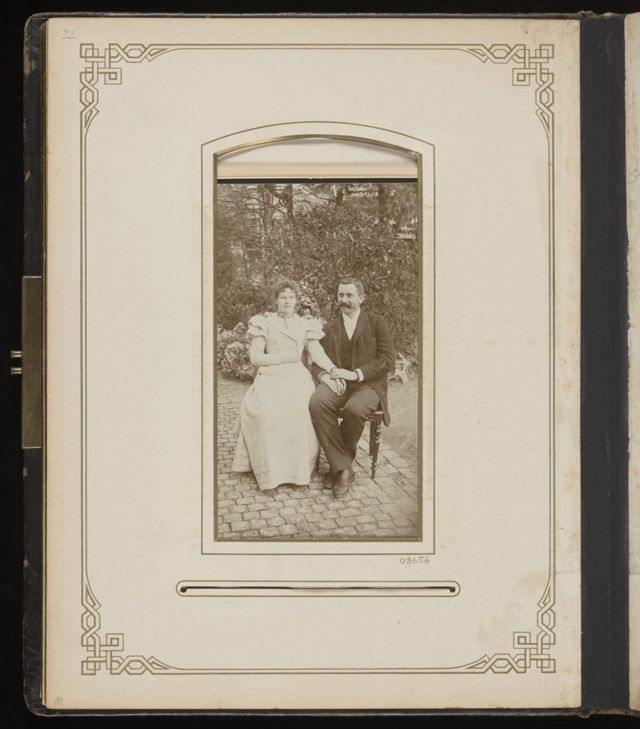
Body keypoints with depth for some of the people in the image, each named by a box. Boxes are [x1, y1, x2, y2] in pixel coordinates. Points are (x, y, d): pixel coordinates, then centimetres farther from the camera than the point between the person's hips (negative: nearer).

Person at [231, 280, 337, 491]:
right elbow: (255, 357, 3)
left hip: (297, 378, 1)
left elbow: (318, 354, 3)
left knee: (304, 409, -33)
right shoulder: (264, 324, 11)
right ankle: (270, 470, -27)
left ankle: (299, 468, -22)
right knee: (264, 409, -34)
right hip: (270, 378, -1)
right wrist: (283, 358, -6)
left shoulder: (306, 326, 15)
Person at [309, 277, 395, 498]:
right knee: (316, 402, -32)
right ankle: (342, 468, -29)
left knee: (354, 409, -38)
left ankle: (341, 463, -13)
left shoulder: (376, 323, 8)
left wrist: (355, 374, -13)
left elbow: (388, 361, -2)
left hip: (367, 385, -3)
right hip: (337, 385, 3)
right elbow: (316, 361, 16)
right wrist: (324, 376, -9)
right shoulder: (330, 328, 19)